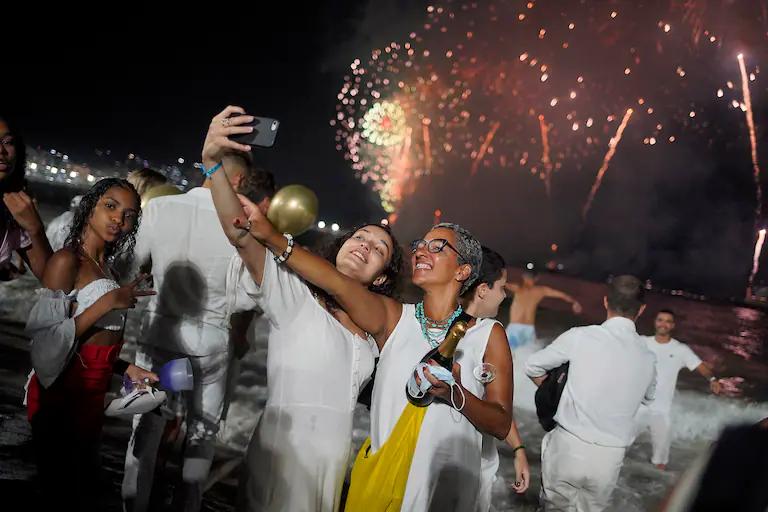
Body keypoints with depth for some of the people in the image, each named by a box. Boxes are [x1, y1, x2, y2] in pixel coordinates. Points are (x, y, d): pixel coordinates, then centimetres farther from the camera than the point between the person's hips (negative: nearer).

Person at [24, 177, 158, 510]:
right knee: (55, 485, 2)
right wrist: (108, 302, -22)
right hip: (60, 393, -8)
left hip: (92, 393, 8)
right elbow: (47, 340, -22)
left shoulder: (105, 268, 12)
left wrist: (127, 369, 5)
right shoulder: (67, 260, -13)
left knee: (83, 485, 19)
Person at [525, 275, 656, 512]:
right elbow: (649, 395, 25)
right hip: (610, 457, 3)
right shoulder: (647, 357, 4)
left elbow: (533, 367, 5)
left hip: (569, 446, -3)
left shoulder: (581, 336, -7)